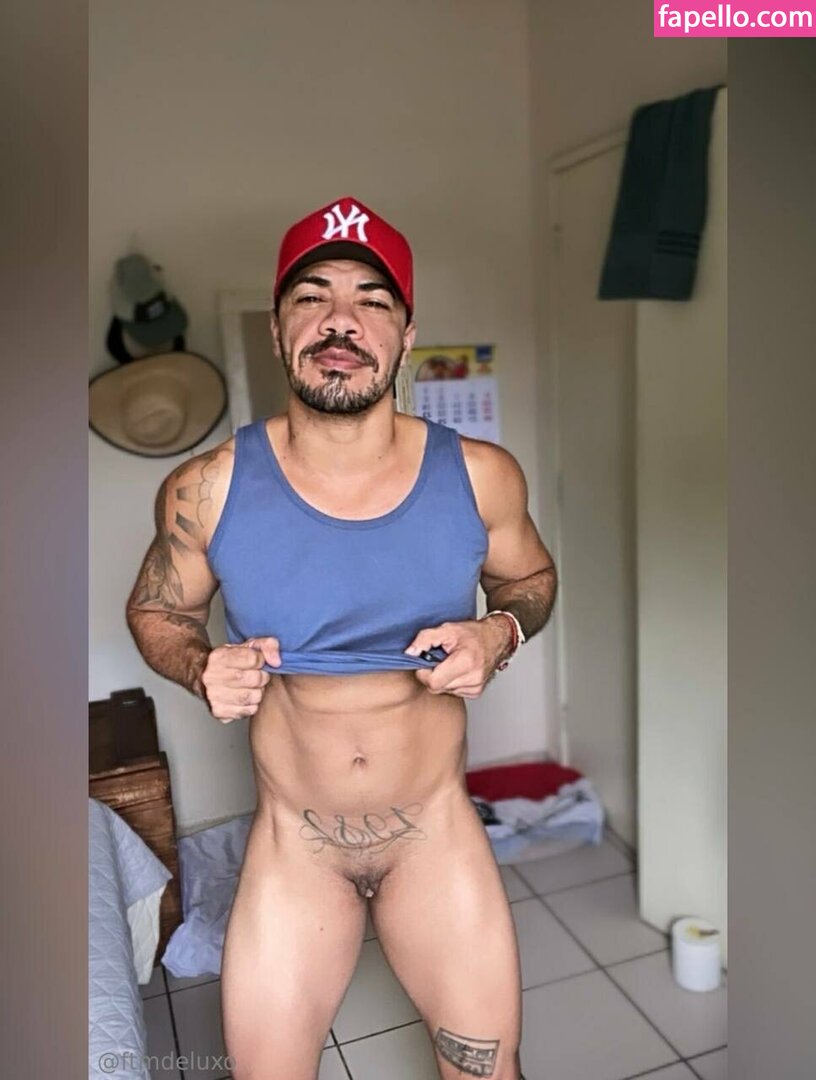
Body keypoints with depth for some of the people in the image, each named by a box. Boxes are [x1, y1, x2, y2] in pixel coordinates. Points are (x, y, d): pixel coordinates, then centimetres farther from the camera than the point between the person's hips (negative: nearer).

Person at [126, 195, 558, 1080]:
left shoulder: (480, 475, -14)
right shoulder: (207, 490, -15)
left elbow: (531, 578, 6)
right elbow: (154, 613, 3)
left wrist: (500, 633, -16)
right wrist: (204, 668, -18)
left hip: (438, 830, 1)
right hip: (292, 843, 0)